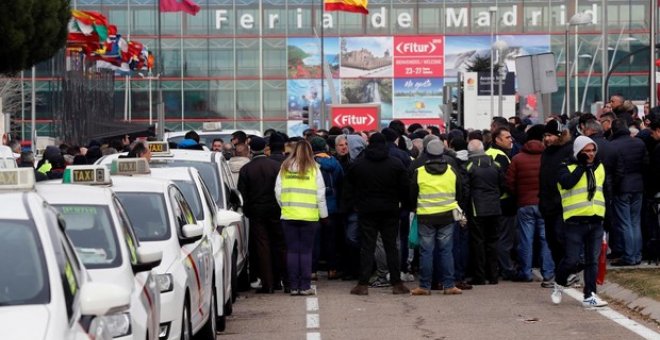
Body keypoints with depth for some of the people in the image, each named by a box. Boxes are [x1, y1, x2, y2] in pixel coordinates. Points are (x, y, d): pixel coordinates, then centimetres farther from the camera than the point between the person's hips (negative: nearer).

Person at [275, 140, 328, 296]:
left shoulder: (284, 168, 4)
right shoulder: (314, 168, -2)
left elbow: (278, 191, 5)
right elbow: (320, 194, -1)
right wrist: (323, 213, 9)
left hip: (288, 215, 2)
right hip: (309, 216, -2)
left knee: (292, 250, 6)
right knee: (306, 251, 2)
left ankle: (294, 286, 6)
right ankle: (305, 286, 0)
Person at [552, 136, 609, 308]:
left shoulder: (599, 167, 13)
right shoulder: (567, 167, -5)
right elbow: (567, 182, -26)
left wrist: (605, 216, 23)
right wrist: (582, 166, -18)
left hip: (596, 221, 5)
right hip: (575, 222, -5)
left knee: (593, 260, 4)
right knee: (571, 259, -5)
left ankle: (589, 295, 7)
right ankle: (559, 285, 20)